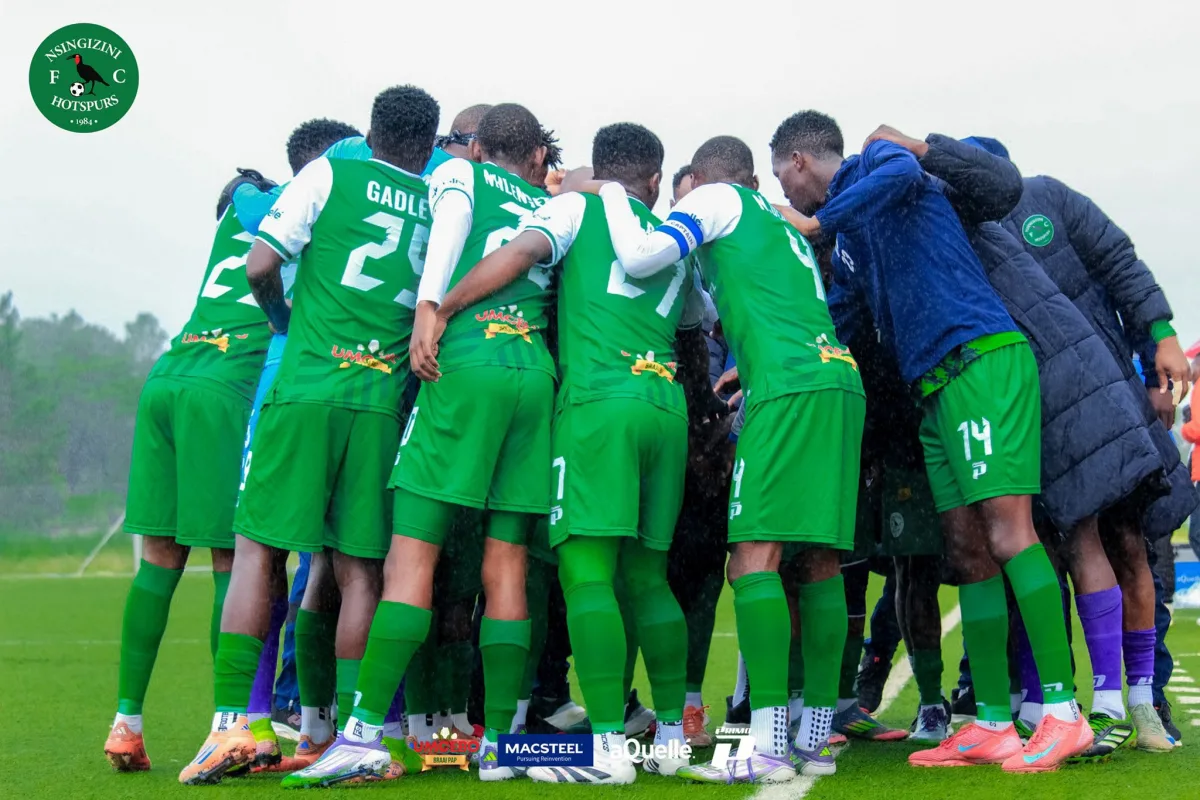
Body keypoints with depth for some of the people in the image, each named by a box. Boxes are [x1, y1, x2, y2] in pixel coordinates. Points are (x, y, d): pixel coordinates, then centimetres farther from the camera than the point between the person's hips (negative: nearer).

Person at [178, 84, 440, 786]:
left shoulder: (330, 175, 6)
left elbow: (261, 267, 0)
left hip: (306, 389, -2)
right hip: (384, 402, 2)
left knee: (258, 551, 3)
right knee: (360, 570, 5)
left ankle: (232, 721, -5)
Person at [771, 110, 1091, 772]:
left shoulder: (875, 161, 3)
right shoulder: (848, 240, 25)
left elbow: (902, 172, -23)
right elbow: (835, 326, 27)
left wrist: (817, 222, -15)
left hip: (982, 360, -9)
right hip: (934, 386, 9)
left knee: (1007, 530, -16)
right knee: (967, 549, 4)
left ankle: (1063, 713, -17)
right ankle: (992, 724, 5)